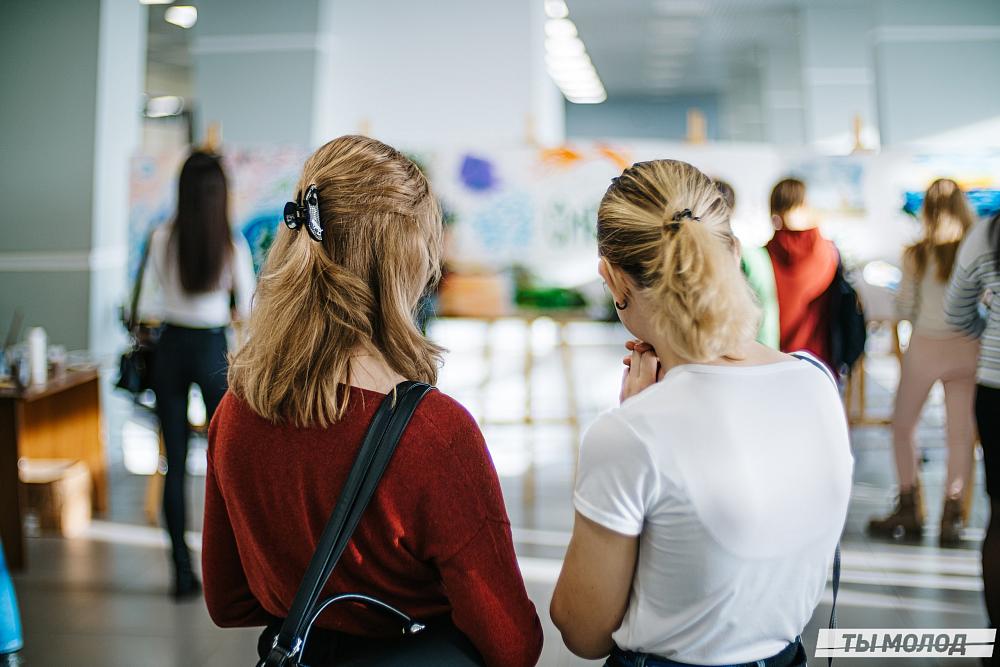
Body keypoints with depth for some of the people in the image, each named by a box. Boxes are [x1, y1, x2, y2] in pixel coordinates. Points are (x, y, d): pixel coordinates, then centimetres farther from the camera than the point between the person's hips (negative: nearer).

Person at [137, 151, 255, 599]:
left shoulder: (163, 240, -4)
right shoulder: (233, 245, -7)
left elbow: (147, 308, -2)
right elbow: (247, 309, -2)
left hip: (171, 349, 2)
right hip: (212, 349, -1)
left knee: (175, 464, 8)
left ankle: (182, 571, 11)